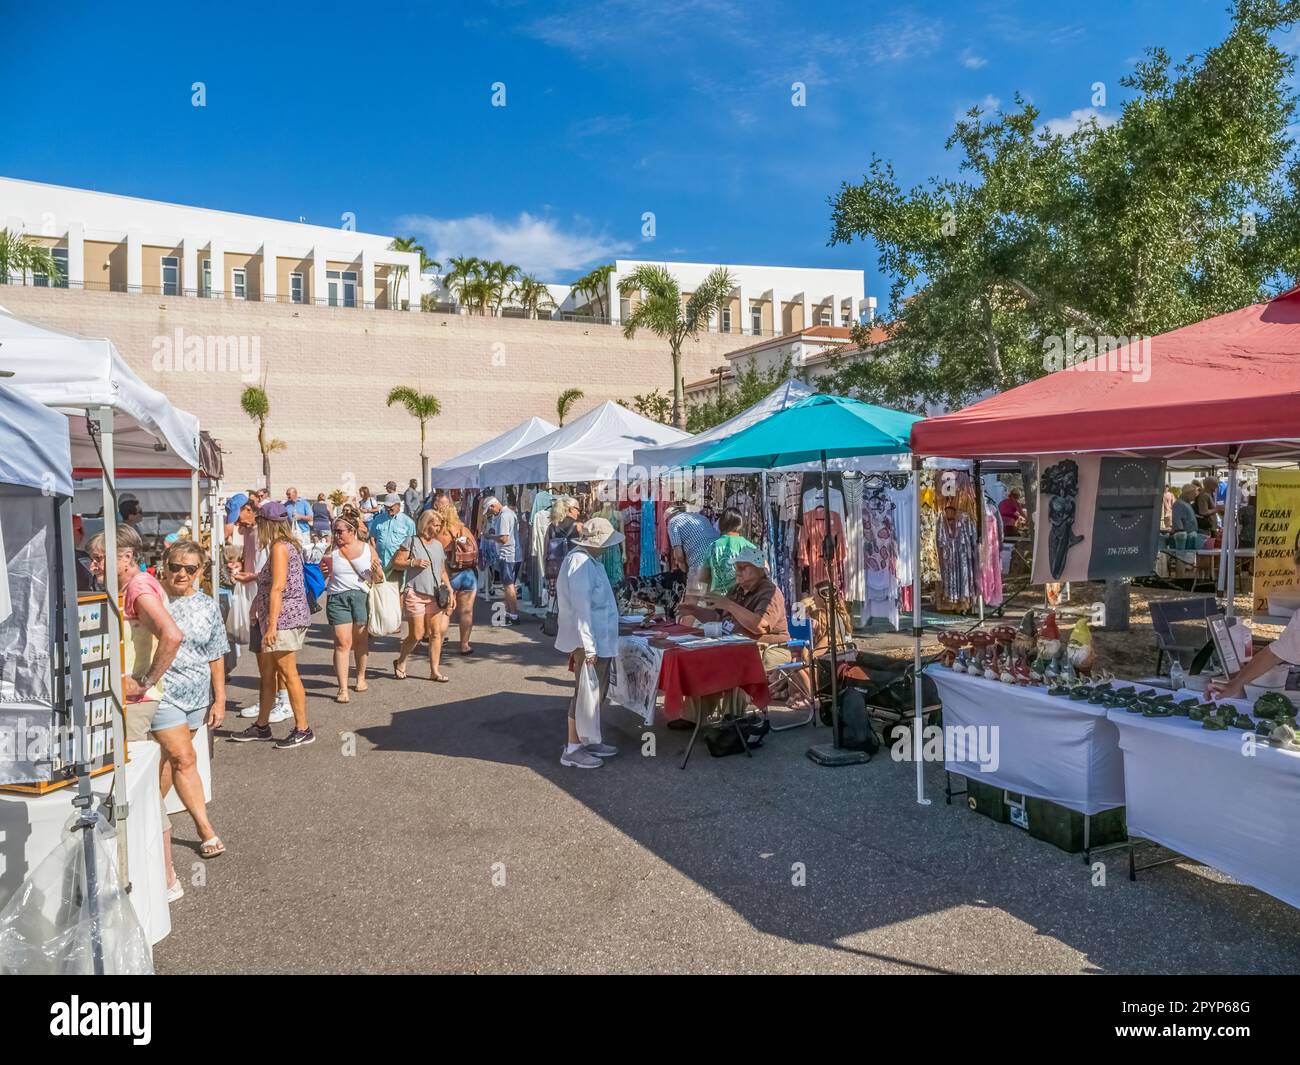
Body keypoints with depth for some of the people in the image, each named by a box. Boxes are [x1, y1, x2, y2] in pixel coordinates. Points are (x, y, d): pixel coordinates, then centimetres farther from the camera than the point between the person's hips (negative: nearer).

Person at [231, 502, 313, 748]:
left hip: (284, 618, -10)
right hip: (281, 620, 10)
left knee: (288, 673, -4)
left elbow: (277, 588, -20)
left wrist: (272, 624, -22)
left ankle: (303, 729, 2)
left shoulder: (279, 546, -14)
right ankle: (262, 726, 26)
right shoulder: (288, 545, 14)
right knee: (267, 673, 15)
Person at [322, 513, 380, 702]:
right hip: (337, 597, -1)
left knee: (361, 640, 10)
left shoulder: (367, 549, 4)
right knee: (342, 642, -8)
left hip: (362, 596, 1)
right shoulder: (332, 550, 5)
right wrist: (323, 571, -7)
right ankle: (343, 688, -7)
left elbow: (378, 580, 8)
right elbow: (326, 578, 14)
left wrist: (377, 570, -13)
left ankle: (361, 677, 32)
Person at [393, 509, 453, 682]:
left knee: (436, 633, 3)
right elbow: (396, 562, -4)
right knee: (416, 635, -4)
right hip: (415, 594, -6)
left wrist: (449, 590, 11)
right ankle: (400, 663, 20)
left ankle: (435, 671, 10)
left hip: (434, 596, 6)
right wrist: (414, 562, -17)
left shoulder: (438, 545, 15)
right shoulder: (412, 542, -2)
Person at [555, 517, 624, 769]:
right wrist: (588, 646, -25)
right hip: (590, 642, -10)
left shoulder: (589, 560, 11)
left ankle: (589, 740, 30)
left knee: (596, 692, 18)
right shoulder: (580, 563, -21)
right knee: (585, 693, -2)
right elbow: (581, 608, -25)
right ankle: (572, 750, 8)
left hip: (600, 640, 10)